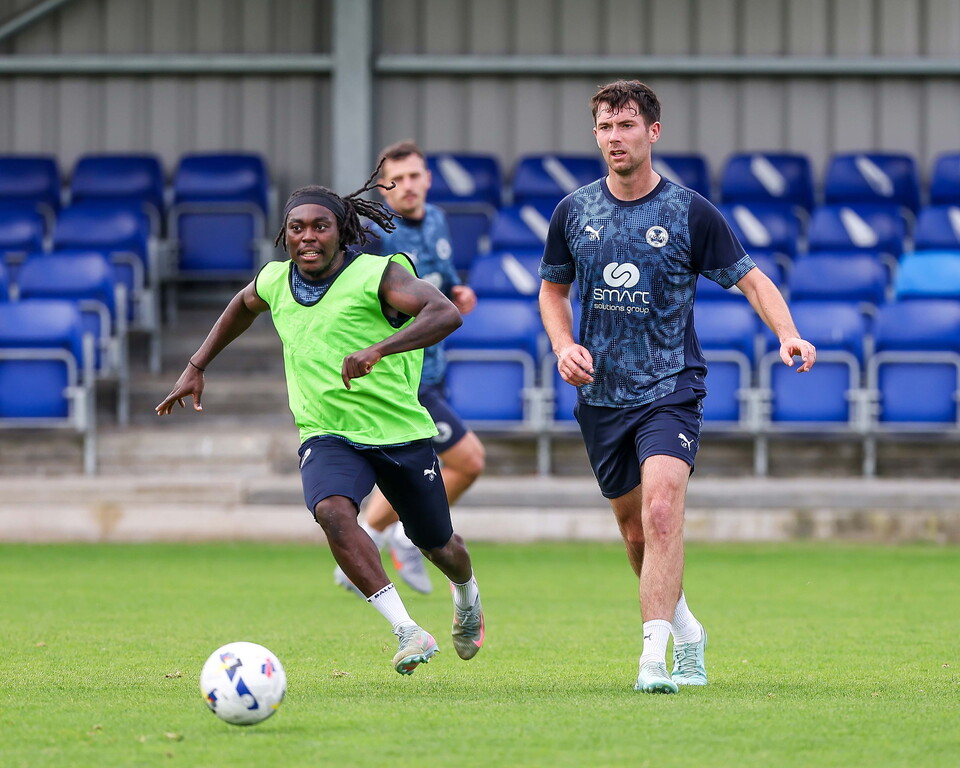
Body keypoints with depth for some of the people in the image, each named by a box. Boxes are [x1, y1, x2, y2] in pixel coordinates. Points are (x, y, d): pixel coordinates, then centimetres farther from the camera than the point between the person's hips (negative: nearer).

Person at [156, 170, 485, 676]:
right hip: (327, 436, 2)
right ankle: (408, 632, -32)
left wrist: (377, 350, -45)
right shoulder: (275, 281, 1)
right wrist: (196, 367, 24)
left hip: (401, 431, -2)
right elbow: (243, 306, 26)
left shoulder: (378, 275, -16)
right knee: (332, 511, -32)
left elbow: (446, 313, -32)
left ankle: (466, 597, 54)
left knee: (437, 545, 15)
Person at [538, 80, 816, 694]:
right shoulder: (573, 213, 4)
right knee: (635, 531, 11)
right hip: (601, 394, 4)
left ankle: (655, 658, -27)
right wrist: (564, 345, -1)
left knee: (662, 513, -23)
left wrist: (788, 335, -17)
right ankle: (686, 631, 35)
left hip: (671, 390, -4)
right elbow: (553, 288, 18)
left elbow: (751, 279, 0)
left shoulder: (691, 212, -5)